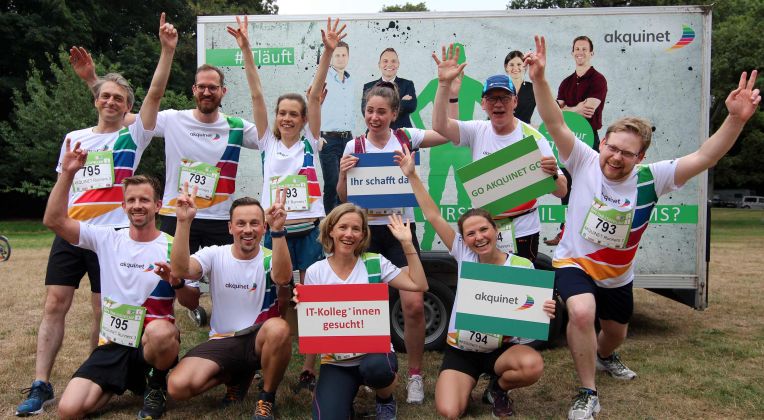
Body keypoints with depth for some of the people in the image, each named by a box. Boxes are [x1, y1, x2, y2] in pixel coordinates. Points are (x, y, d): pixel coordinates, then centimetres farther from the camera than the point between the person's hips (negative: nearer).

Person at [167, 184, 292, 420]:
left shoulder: (270, 259, -6)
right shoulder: (214, 255, -1)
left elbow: (283, 278, -31)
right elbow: (180, 270, -21)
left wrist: (277, 231, -43)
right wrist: (184, 222, -31)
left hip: (260, 339, -2)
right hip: (221, 341, 2)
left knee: (278, 328, -37)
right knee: (178, 387, -20)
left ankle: (267, 398, -9)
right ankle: (236, 377, 12)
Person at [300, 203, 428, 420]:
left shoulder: (375, 263, -1)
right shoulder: (315, 272, -1)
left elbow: (419, 285, -5)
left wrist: (407, 243, -8)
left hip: (375, 351, 0)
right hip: (335, 362, 1)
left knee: (375, 367, -38)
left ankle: (386, 401, 0)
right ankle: (346, 394, 15)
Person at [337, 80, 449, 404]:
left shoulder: (406, 137, 0)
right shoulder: (354, 147, 1)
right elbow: (343, 199, 3)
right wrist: (343, 173, -16)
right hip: (365, 232, 1)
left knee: (414, 305, -11)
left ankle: (415, 374, 11)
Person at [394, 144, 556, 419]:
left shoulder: (522, 266, -9)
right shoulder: (463, 255, -6)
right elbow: (433, 216, -8)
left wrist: (545, 312, -27)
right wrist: (412, 175, -10)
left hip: (502, 347, 0)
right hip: (461, 350, 0)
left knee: (533, 365, -33)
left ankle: (499, 388, 3)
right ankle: (467, 385, 18)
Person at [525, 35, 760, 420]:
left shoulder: (650, 179, -16)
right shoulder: (584, 162, -19)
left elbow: (703, 158, -24)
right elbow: (555, 123, -27)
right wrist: (539, 80, -41)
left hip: (617, 275, 4)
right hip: (574, 262, -3)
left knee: (615, 333, 25)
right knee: (581, 313, -33)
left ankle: (604, 356, 65)